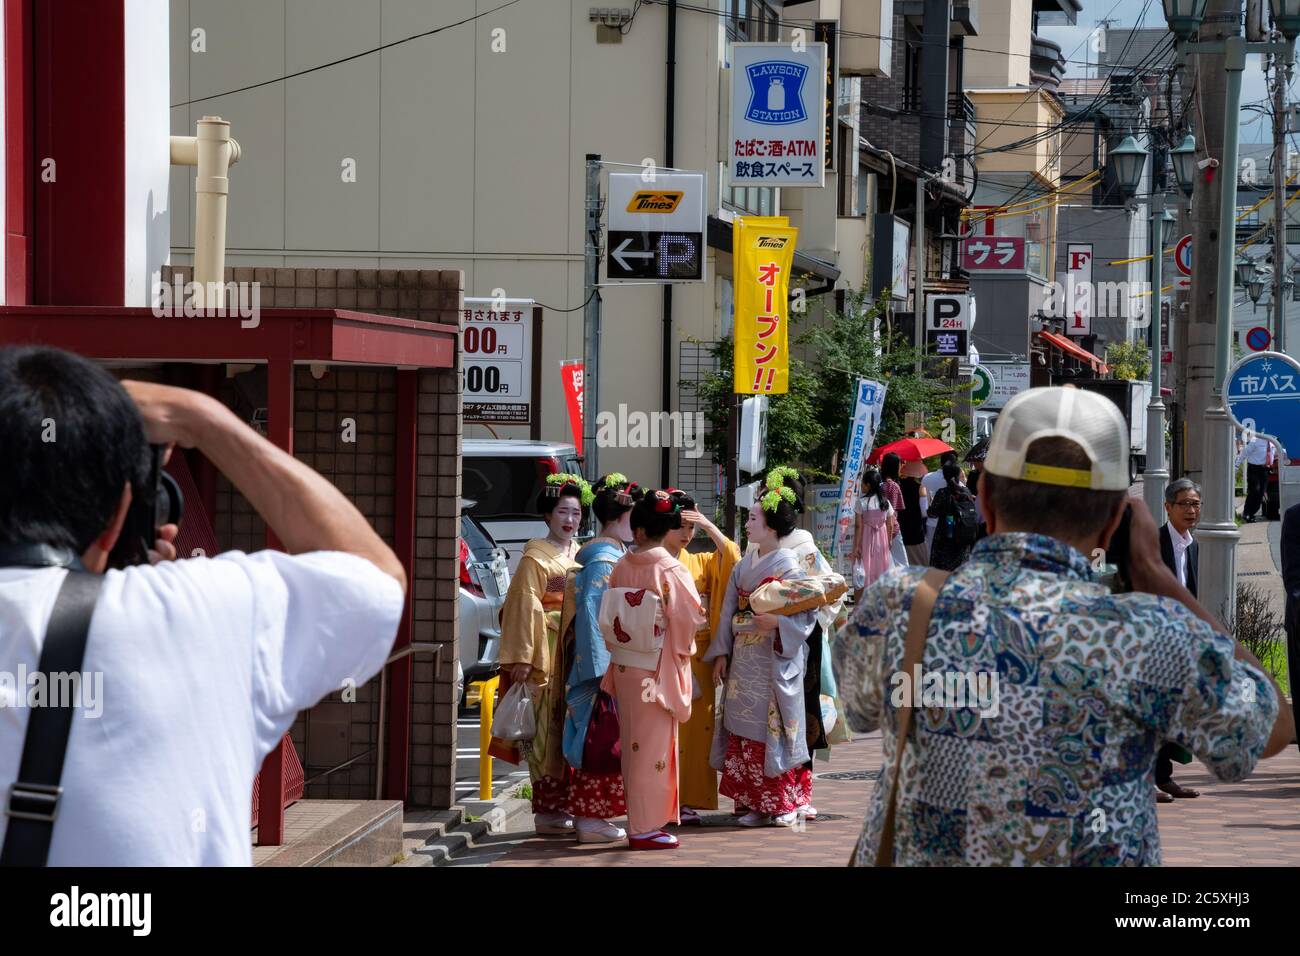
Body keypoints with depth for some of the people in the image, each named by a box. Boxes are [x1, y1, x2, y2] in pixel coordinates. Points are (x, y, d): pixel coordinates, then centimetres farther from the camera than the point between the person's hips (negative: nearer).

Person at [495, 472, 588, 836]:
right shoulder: (535, 559, -5)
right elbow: (523, 610, -10)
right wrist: (521, 659, -16)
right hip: (547, 654, -6)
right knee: (548, 730, -5)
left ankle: (567, 804, 13)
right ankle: (547, 810, -2)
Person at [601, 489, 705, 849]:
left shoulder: (622, 567, -3)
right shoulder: (671, 570, -15)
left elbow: (610, 617, 4)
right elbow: (691, 618, -12)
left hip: (625, 667, 5)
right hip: (658, 668, -5)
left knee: (635, 744, 14)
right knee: (653, 746, 1)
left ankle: (640, 821, 22)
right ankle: (646, 827, 3)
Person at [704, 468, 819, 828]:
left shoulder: (788, 566, -8)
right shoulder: (744, 565, 11)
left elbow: (806, 613, -11)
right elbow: (729, 610, 14)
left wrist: (776, 622, -26)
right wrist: (721, 653, 10)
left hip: (774, 660, -6)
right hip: (743, 660, 6)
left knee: (773, 730, -4)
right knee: (745, 730, 5)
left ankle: (784, 803, 5)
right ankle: (755, 802, 12)